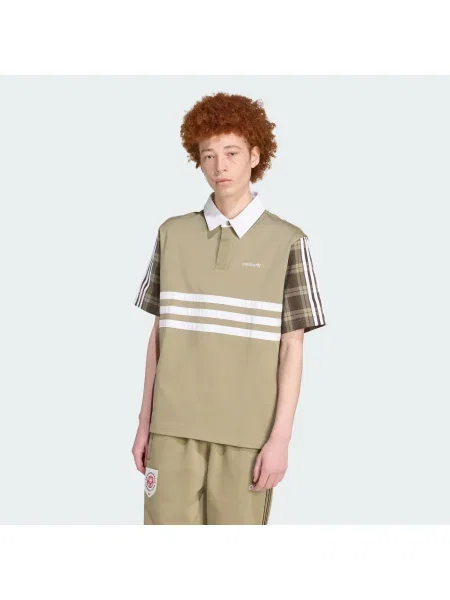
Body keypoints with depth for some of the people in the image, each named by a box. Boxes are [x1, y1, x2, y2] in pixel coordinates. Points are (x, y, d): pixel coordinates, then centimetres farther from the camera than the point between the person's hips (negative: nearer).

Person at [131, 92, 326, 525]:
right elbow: (159, 335, 10)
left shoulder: (287, 242, -1)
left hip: (245, 431, -2)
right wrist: (144, 423, 9)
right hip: (173, 426, 2)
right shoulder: (172, 234, 6)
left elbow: (292, 348, -2)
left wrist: (280, 437, -7)